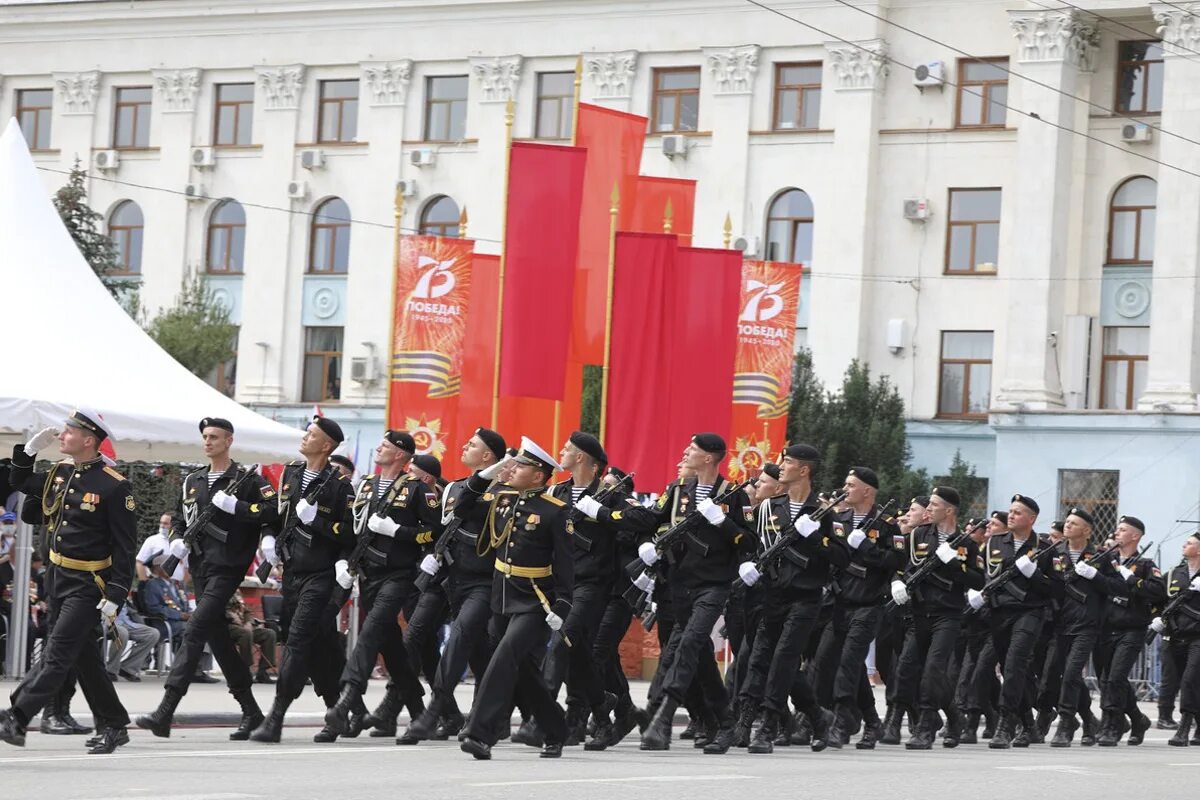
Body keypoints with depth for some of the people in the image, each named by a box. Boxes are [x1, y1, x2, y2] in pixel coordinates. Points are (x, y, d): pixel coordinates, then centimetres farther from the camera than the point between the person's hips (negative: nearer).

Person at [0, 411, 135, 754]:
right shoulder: (60, 473, 6)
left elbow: (124, 546, -15)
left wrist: (115, 596, -19)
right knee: (84, 657, 12)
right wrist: (30, 449, 6)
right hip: (58, 579, 8)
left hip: (89, 584, -8)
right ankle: (113, 726, 21)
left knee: (57, 654, -10)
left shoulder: (114, 486, -15)